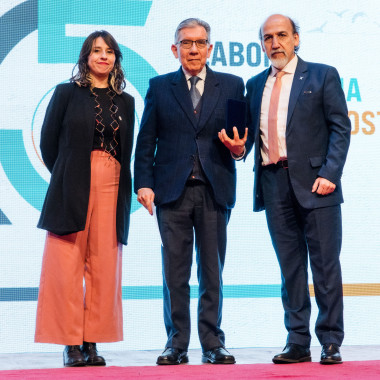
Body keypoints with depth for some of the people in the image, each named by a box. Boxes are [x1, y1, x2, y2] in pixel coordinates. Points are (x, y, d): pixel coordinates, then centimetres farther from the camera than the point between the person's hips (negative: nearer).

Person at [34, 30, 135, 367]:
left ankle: (92, 342, 6)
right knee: (68, 265, -4)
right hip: (73, 188, -3)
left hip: (111, 187, 3)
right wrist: (65, 178, 5)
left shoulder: (126, 102, 14)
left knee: (103, 266, 1)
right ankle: (70, 343, 1)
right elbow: (48, 141, 5)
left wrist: (125, 191, 6)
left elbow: (127, 151, 15)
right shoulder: (67, 93, 5)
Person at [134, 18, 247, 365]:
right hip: (172, 192, 0)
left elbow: (244, 132, 11)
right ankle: (176, 344, 8)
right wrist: (144, 183, -4)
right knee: (175, 274, 2)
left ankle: (213, 345, 8)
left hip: (215, 190, 0)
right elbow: (146, 141, 6)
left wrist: (239, 148, -11)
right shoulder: (159, 87, 9)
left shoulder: (232, 86, 10)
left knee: (212, 273, 3)